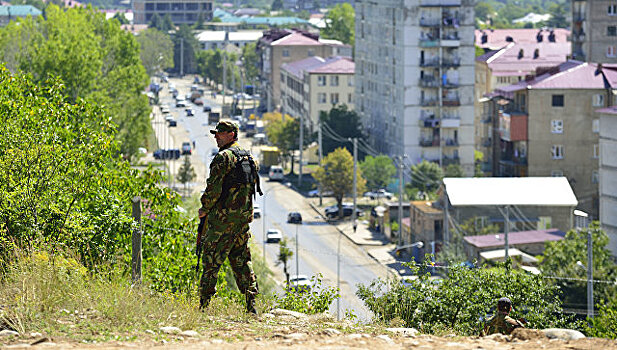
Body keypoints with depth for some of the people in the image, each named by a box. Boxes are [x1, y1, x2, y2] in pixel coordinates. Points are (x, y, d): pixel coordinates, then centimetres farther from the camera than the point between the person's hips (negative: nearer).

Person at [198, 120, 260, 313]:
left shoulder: (223, 157, -11)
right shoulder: (249, 157, 15)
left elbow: (214, 187, -15)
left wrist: (205, 209, -2)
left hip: (223, 217, -8)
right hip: (244, 216, 8)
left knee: (211, 260, -3)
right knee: (241, 259, 11)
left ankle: (204, 303, -4)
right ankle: (251, 303, 2)